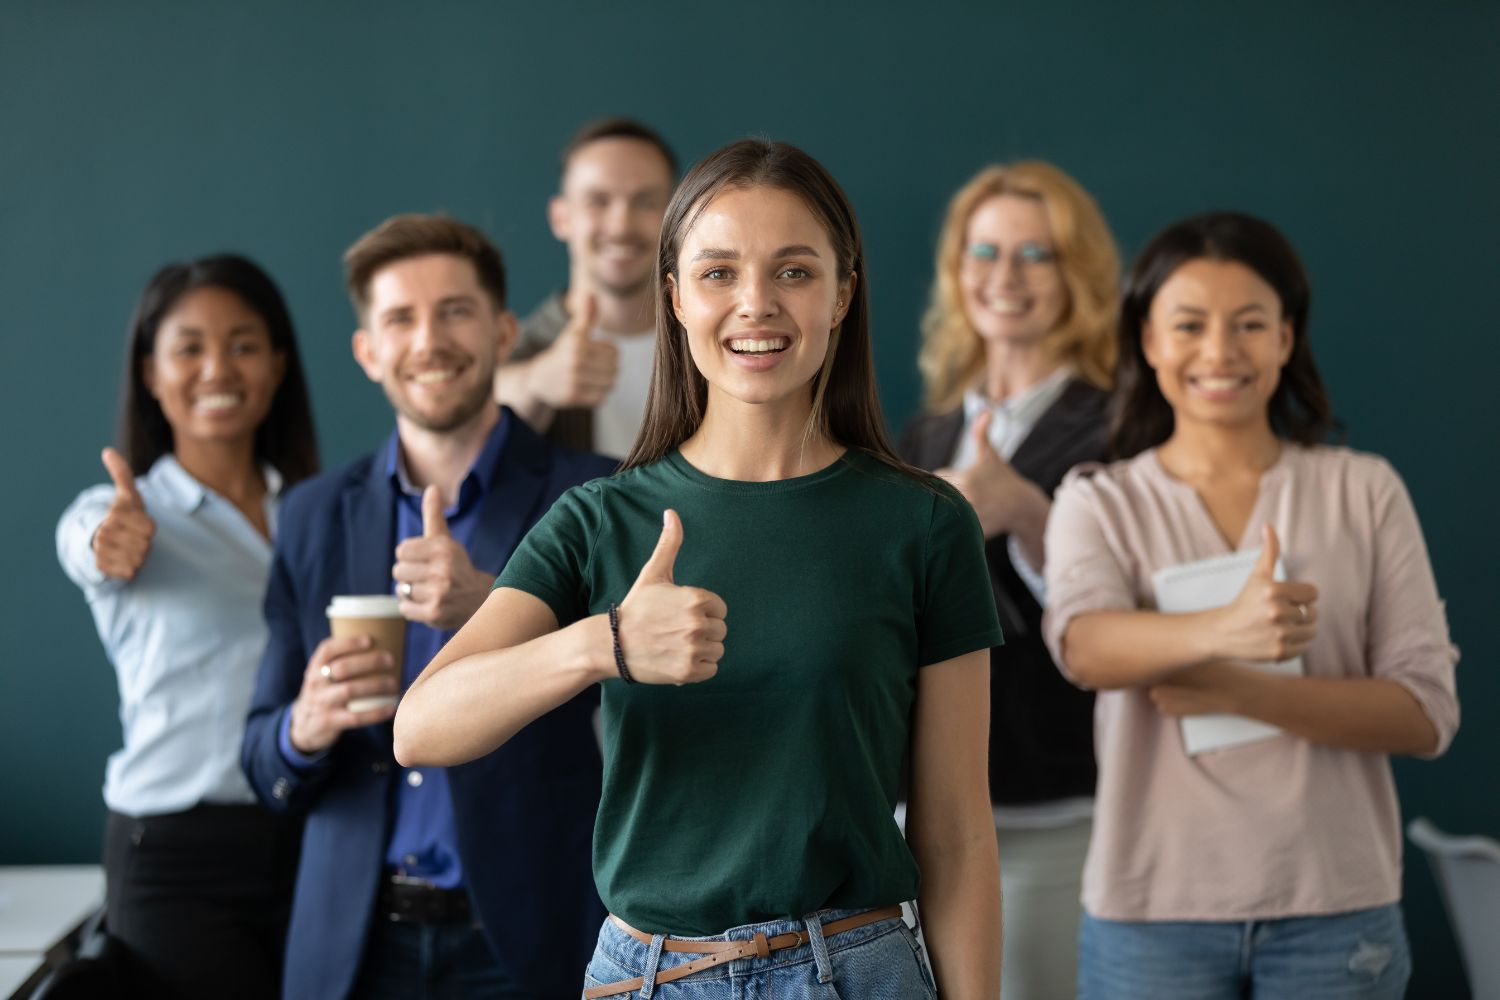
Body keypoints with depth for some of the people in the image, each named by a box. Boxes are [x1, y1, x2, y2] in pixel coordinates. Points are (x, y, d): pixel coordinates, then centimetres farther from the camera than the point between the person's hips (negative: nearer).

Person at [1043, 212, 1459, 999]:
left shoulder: (1365, 491, 2)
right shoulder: (1100, 503, 2)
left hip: (1336, 906, 1)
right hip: (1153, 911, 0)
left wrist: (1242, 690, -18)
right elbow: (1083, 647, -19)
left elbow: (1426, 714, -4)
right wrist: (1220, 629, -38)